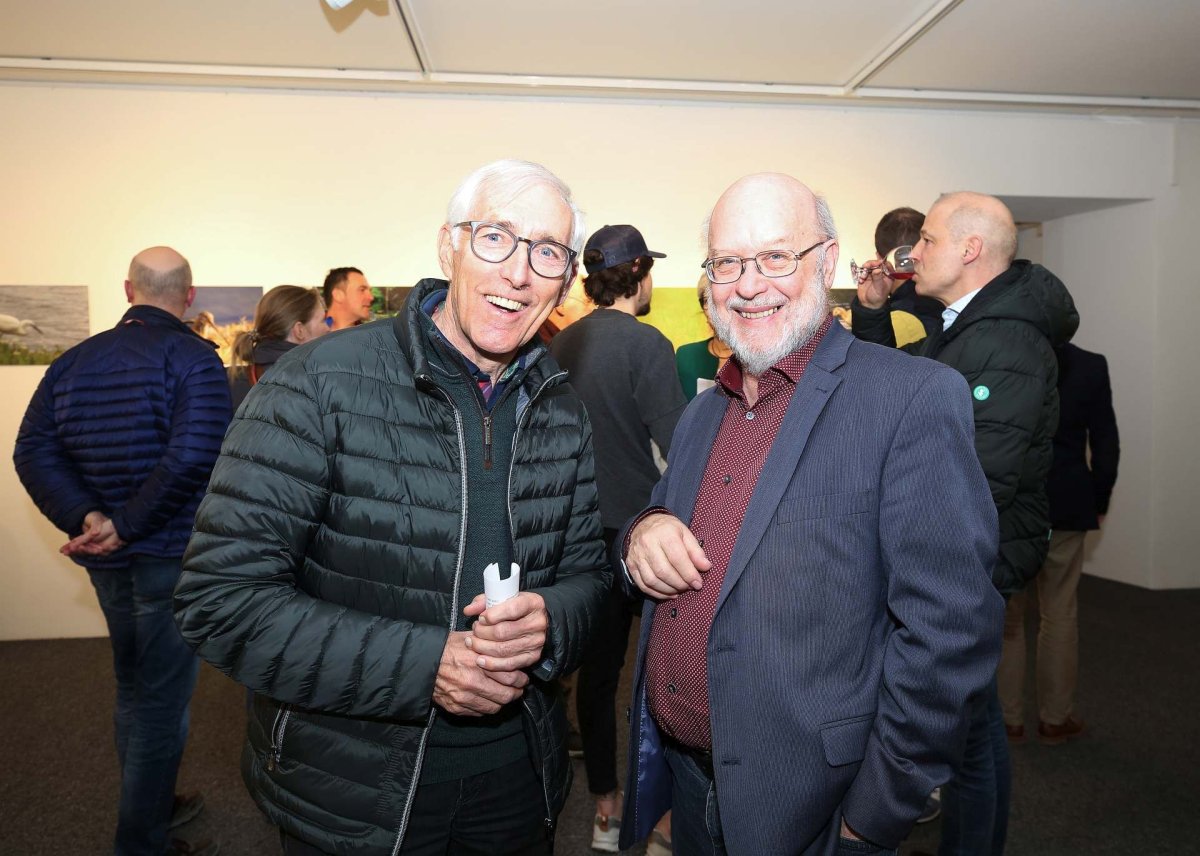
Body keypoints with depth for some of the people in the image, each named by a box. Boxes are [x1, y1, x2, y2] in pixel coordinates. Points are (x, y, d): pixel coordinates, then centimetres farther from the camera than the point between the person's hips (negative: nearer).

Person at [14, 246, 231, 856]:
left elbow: (33, 450, -1)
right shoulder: (193, 357, -14)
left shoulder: (75, 360, 6)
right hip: (171, 556, -7)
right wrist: (127, 526, -19)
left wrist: (85, 518, -11)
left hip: (107, 558, 7)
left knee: (132, 687, 22)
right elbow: (193, 456, -28)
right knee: (162, 701, 6)